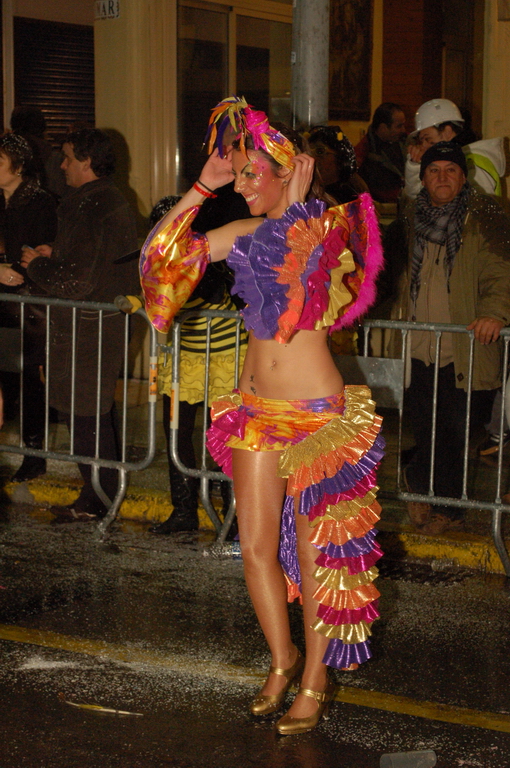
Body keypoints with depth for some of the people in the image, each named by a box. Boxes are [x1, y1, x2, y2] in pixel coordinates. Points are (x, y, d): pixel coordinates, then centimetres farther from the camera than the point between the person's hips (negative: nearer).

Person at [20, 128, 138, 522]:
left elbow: (76, 281, -23)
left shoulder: (86, 209, -20)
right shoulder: (117, 203, 13)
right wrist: (55, 256, 15)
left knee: (83, 415, -2)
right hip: (112, 322, 10)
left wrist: (36, 265, -7)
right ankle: (106, 493, 26)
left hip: (86, 328, -10)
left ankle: (96, 500, 5)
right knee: (99, 412, 18)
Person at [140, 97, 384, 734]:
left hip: (319, 414, -5)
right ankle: (282, 661, 30)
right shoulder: (244, 233, 6)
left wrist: (296, 207, -18)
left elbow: (298, 295, -25)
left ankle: (315, 681, 19)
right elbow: (160, 252, 2)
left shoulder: (334, 224, -9)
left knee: (315, 551, 3)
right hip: (256, 409, 5)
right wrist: (203, 184, -1)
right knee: (256, 547, 9)